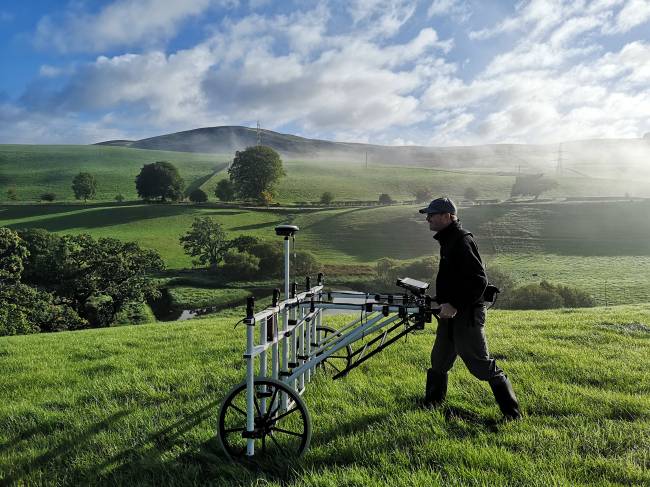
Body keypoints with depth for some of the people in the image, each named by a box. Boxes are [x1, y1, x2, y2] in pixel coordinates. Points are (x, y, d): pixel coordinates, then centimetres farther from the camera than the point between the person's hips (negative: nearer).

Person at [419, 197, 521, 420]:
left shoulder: (462, 242, -19)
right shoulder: (448, 240, 13)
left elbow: (479, 281, -25)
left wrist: (456, 305, -26)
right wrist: (442, 301, 20)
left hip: (467, 315, -10)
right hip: (450, 313, 10)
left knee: (482, 364, -2)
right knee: (439, 361, 19)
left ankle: (512, 412, 10)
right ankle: (431, 403, 35)